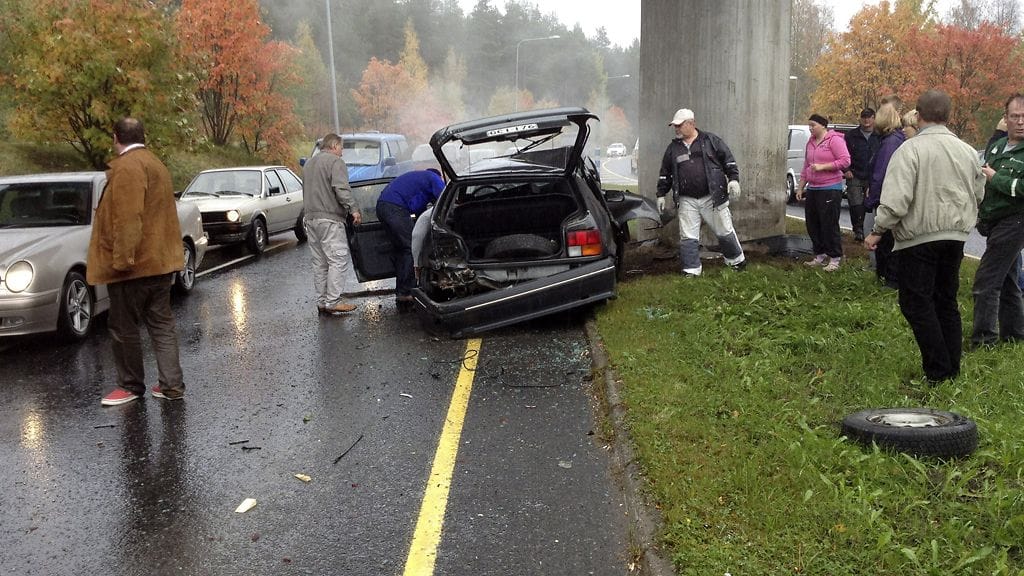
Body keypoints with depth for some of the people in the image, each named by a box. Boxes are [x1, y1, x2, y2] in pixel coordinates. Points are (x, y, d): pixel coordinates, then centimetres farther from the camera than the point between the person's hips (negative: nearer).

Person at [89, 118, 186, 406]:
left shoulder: (127, 167, -16)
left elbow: (128, 219, -24)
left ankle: (130, 386, 14)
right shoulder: (155, 164, 15)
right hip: (161, 261, 9)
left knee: (124, 328, 4)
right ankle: (171, 384, 11)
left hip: (134, 264, -9)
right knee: (161, 324, 10)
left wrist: (122, 259, -22)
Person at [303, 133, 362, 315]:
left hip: (310, 218, 9)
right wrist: (353, 209, -16)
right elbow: (341, 189, -19)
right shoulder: (335, 162, -6)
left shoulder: (308, 164, 23)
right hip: (329, 219, -9)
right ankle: (333, 302, -13)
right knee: (338, 259, -8)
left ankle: (321, 302, 12)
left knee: (319, 263, 10)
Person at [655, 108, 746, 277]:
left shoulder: (711, 140, 0)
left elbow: (728, 160, 0)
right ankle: (691, 270, 11)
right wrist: (661, 194, 13)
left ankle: (736, 259, 29)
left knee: (724, 231, 8)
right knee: (688, 237, 1)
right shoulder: (673, 148, 9)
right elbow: (665, 173, 16)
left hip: (713, 197, -2)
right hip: (687, 201, 3)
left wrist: (733, 179, -12)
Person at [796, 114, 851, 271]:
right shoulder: (811, 142, 15)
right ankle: (820, 256, 20)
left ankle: (835, 259, 3)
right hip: (812, 189, 8)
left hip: (830, 189, -8)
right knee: (812, 224, 9)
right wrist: (801, 188, 20)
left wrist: (822, 166, -20)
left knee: (830, 224, -6)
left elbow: (845, 161, -16)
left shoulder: (834, 139, -8)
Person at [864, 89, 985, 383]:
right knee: (947, 301, 16)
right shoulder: (967, 151, 8)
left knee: (916, 303, 1)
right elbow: (978, 195, 17)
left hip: (919, 237, -7)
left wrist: (877, 231, -10)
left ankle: (937, 371, 1)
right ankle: (952, 368, 21)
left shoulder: (910, 149, -13)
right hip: (955, 237, 7)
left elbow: (896, 199, -21)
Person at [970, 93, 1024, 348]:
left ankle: (982, 340, -7)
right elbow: (983, 175, 26)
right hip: (993, 222, 8)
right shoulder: (996, 147, 13)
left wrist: (995, 178, -16)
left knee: (986, 281, -12)